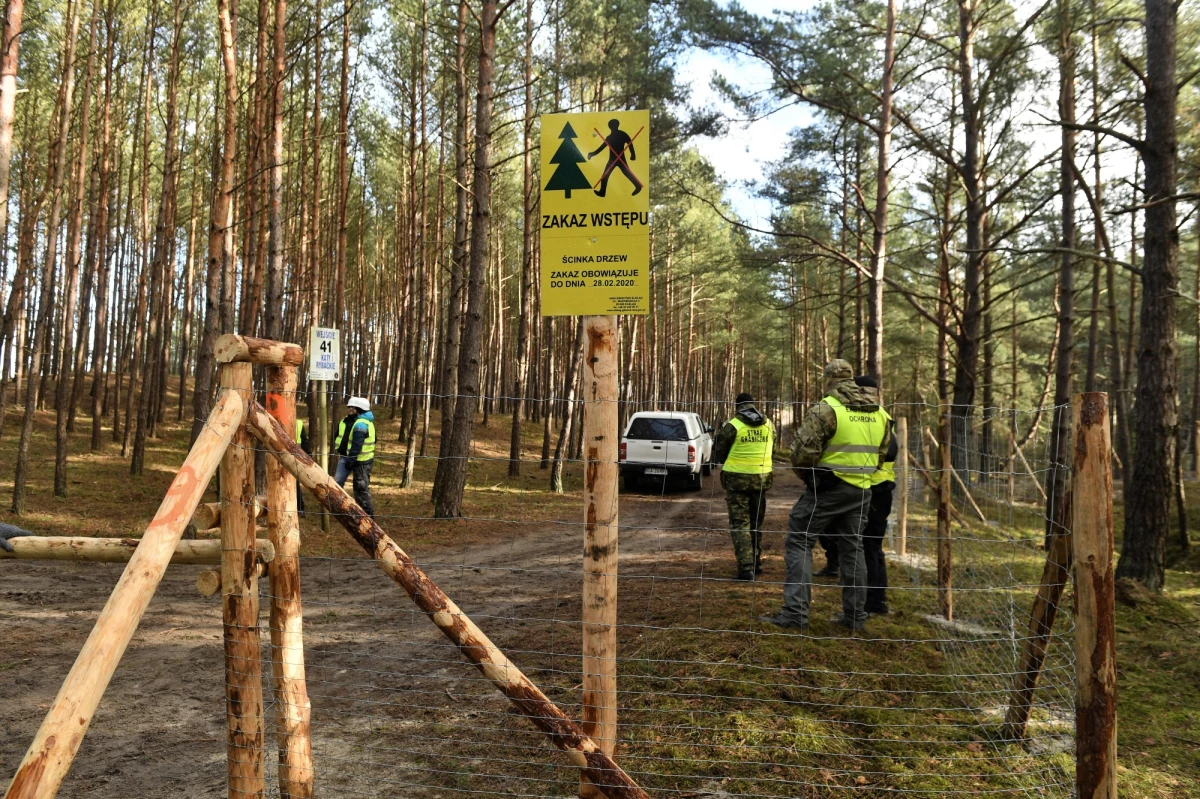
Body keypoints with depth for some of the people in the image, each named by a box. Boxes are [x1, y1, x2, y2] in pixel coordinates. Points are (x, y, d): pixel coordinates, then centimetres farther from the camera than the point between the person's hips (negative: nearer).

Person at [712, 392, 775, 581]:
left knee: (740, 523, 0)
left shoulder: (732, 426, -11)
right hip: (761, 478, 4)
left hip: (737, 478, -4)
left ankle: (746, 567, -8)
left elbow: (718, 454, -3)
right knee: (756, 522, 19)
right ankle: (756, 563, 28)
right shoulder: (768, 424, 3)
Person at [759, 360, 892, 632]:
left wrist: (807, 475, 1)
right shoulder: (880, 413, 9)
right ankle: (855, 615, 20)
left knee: (799, 542, 1)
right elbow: (880, 454, 15)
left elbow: (802, 452, -18)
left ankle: (795, 612, -5)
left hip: (827, 488, -6)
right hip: (862, 490, 7)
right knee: (852, 548, 16)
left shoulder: (826, 408, -14)